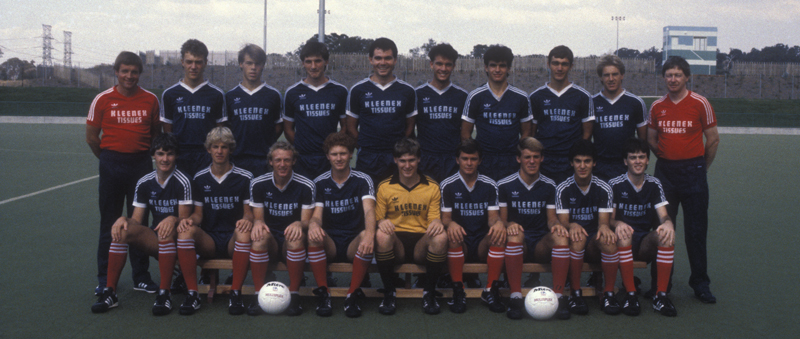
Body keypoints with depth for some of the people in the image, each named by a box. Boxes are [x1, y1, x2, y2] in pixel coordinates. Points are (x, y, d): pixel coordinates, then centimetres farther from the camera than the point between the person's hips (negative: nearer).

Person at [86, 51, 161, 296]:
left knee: (139, 222, 7)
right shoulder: (103, 100, -1)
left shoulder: (150, 99, 3)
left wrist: (144, 155, 9)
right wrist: (108, 159, 7)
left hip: (141, 165, 1)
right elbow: (91, 136, 4)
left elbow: (156, 132, 13)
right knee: (110, 224, 5)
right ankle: (104, 279, 14)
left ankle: (141, 277, 15)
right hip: (112, 165, -1)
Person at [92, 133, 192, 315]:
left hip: (176, 240, -4)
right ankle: (110, 291, -17)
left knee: (167, 230, -37)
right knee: (122, 229, -20)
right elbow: (136, 220, 3)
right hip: (154, 242, 5)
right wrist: (124, 219, -19)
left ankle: (164, 294, -33)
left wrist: (173, 220, -33)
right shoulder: (144, 183, 4)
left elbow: (184, 219, -10)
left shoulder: (182, 182, -10)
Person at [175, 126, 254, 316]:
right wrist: (190, 220, -13)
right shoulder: (200, 179, 12)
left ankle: (236, 293, -30)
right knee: (186, 230, -30)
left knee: (245, 232, -37)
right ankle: (192, 294, -29)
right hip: (208, 241, 2)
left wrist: (247, 220, -22)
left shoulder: (244, 178, 4)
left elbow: (249, 212, 3)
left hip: (233, 240, -2)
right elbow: (198, 214, 11)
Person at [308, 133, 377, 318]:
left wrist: (369, 233, -42)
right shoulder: (320, 183, 5)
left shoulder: (362, 180, -1)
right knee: (313, 235, -31)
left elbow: (369, 210, -18)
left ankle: (353, 295, -24)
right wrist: (313, 224, -33)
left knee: (366, 238, -34)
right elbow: (317, 215, -4)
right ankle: (323, 294, -22)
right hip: (329, 245, 1)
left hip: (353, 244, -1)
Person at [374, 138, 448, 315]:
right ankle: (389, 293, -16)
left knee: (441, 237, -33)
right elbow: (377, 218, 7)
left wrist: (437, 222, -19)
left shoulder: (432, 187, 10)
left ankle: (429, 292, -13)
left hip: (421, 243, 0)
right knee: (381, 235, -35)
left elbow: (435, 218, 7)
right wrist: (382, 222, -19)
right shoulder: (384, 187, 8)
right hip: (395, 245, 0)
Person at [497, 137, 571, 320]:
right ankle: (516, 297, -36)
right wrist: (509, 225, -22)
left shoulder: (549, 186, 11)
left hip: (542, 245, 2)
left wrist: (556, 224, -18)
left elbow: (551, 218, 8)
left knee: (561, 236, -31)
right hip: (518, 245, -2)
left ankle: (559, 295, -29)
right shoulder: (505, 185, 4)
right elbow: (501, 219, 3)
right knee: (515, 234, -37)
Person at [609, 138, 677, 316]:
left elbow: (663, 216, -2)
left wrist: (668, 223, -28)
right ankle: (630, 295, -30)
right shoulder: (615, 185, -1)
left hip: (646, 243, 3)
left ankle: (661, 295, -26)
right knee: (623, 235, -37)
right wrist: (618, 224, -29)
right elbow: (609, 219, -4)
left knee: (666, 234, -29)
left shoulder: (654, 184, 7)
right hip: (625, 244, -3)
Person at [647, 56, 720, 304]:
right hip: (664, 171, 3)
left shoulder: (700, 103, -3)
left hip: (693, 171, -3)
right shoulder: (657, 106, 6)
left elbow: (713, 139, 3)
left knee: (696, 230, 1)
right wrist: (667, 159, 12)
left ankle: (700, 283, 11)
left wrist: (700, 167, 7)